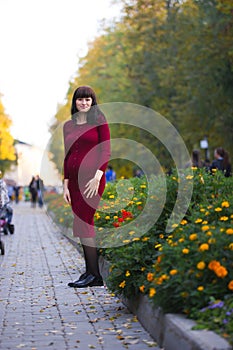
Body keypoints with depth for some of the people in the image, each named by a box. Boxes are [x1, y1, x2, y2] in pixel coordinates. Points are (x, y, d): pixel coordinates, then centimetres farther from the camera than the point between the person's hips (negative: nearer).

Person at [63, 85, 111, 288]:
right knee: (83, 225, 5)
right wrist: (65, 185, 10)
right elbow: (67, 156, 17)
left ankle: (94, 274, -8)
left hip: (91, 178, -6)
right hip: (74, 180, 6)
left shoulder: (99, 121, 0)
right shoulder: (68, 126, 15)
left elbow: (106, 152, -5)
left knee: (83, 223, -12)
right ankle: (91, 273, 10)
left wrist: (97, 177, -16)